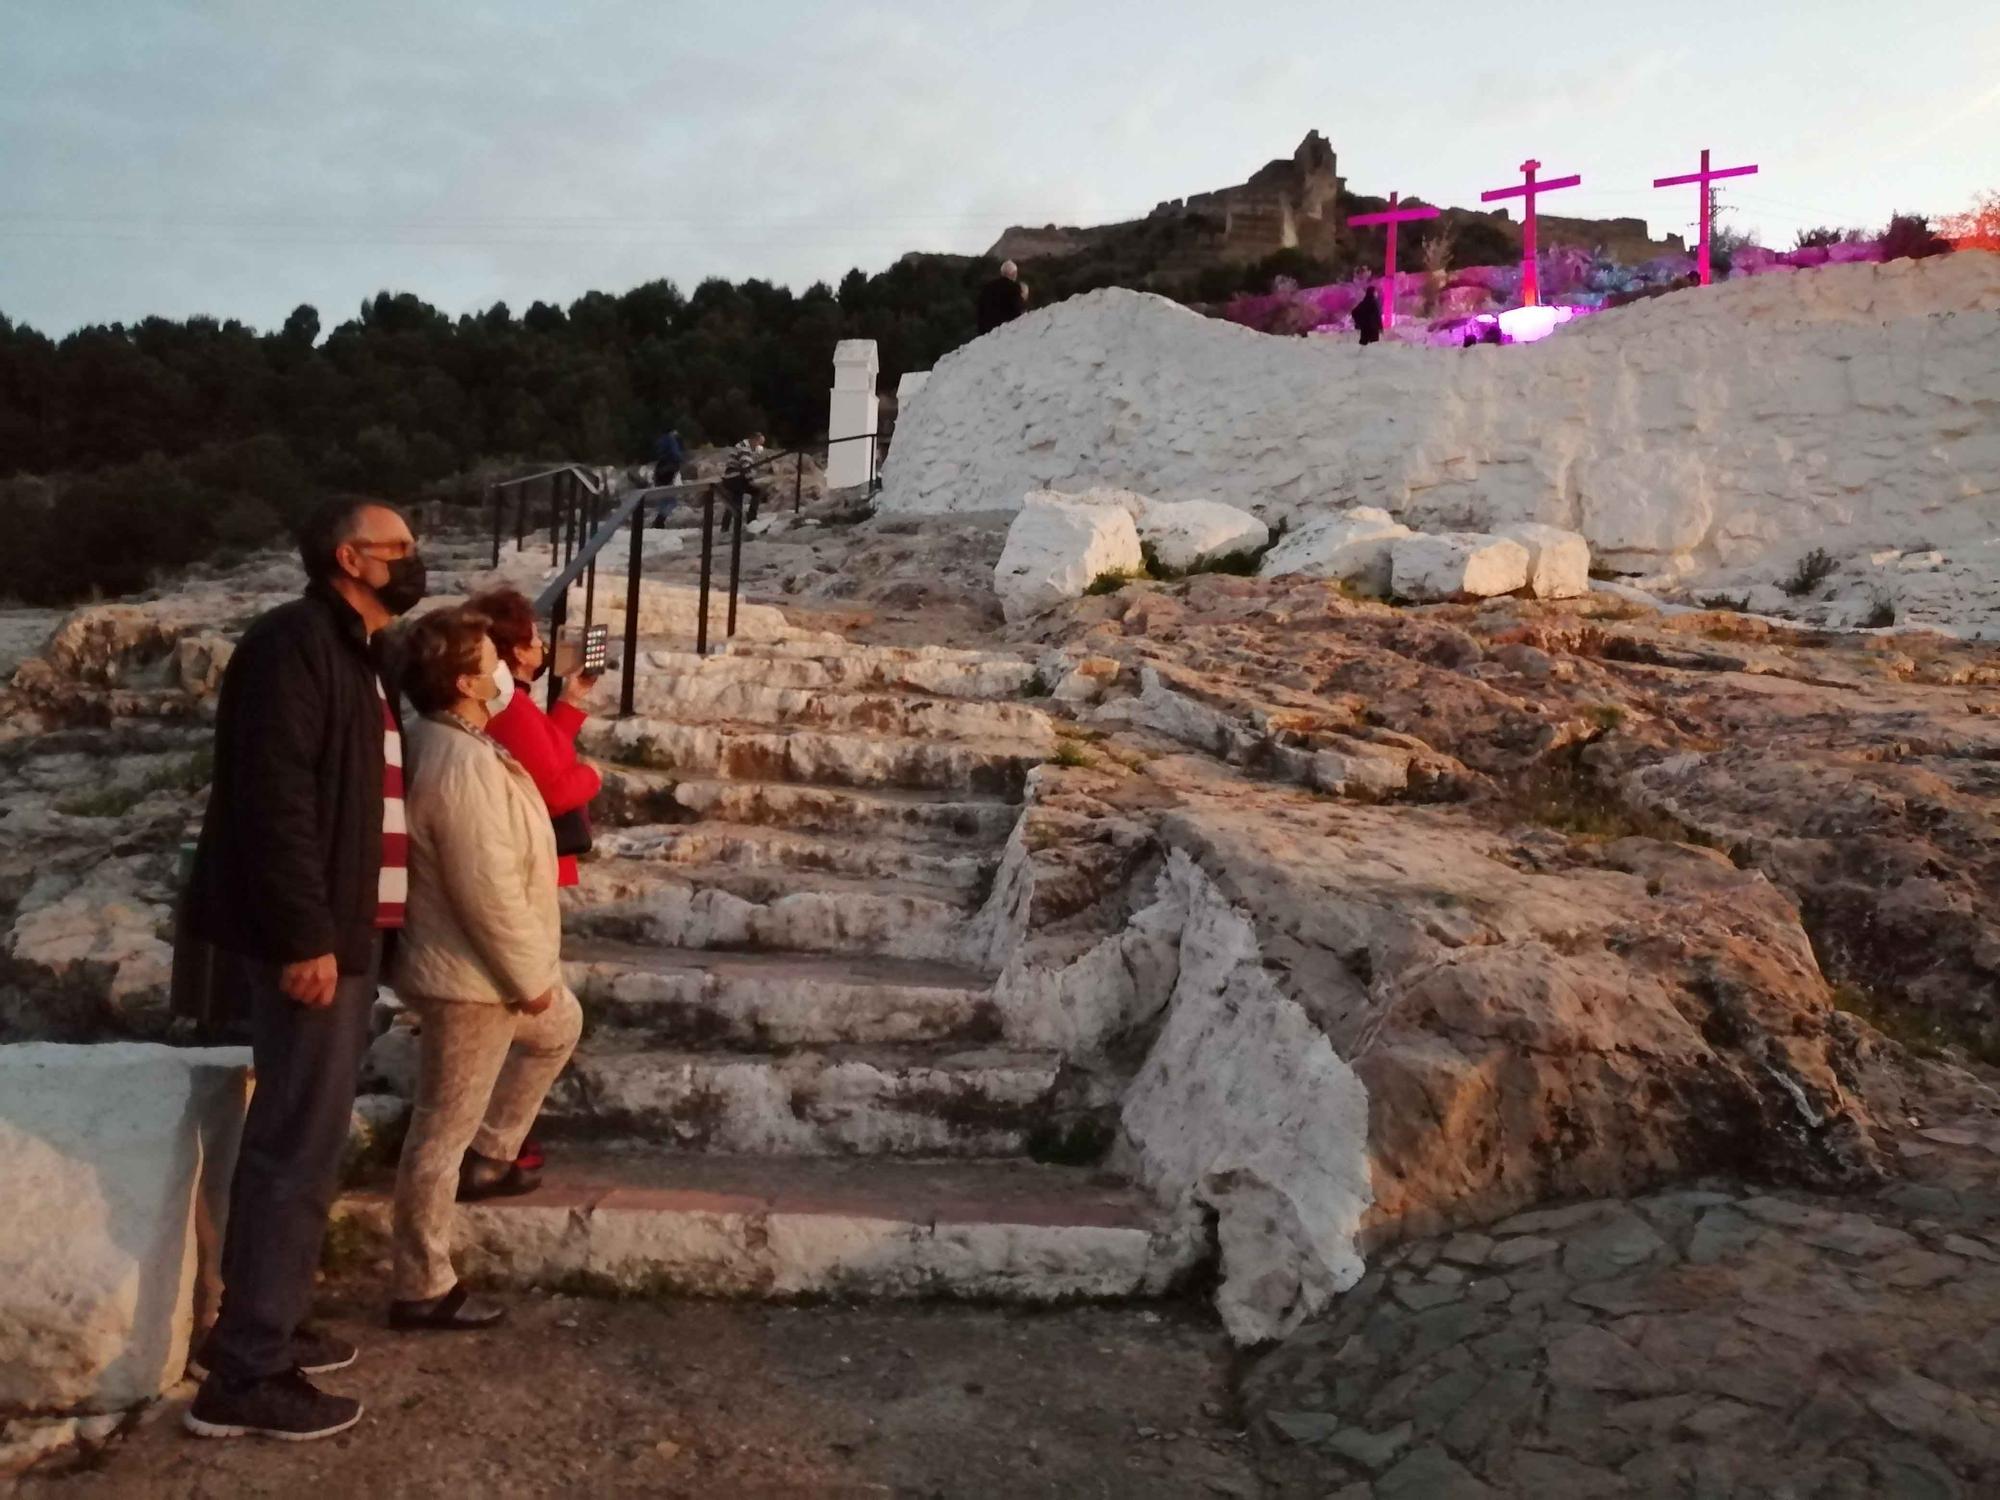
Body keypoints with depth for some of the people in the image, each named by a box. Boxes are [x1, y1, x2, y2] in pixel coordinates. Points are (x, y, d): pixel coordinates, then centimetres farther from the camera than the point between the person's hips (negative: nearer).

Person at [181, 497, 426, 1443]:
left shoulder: (356, 654, 17)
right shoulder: (295, 641, -13)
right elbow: (274, 796, -22)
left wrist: (341, 931, 18)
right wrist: (304, 936, -25)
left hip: (346, 931, 10)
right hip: (306, 939, -10)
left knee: (306, 1142, 16)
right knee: (299, 1147, -5)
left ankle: (264, 1328, 29)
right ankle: (245, 1377, 4)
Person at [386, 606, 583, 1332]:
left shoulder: (447, 742, 5)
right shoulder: (462, 765, -28)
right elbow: (489, 891, -28)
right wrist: (530, 975, -17)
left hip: (486, 964, 10)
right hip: (470, 973, -10)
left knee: (559, 1027, 31)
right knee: (444, 1130, 2)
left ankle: (489, 1157, 38)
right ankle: (421, 1289, 16)